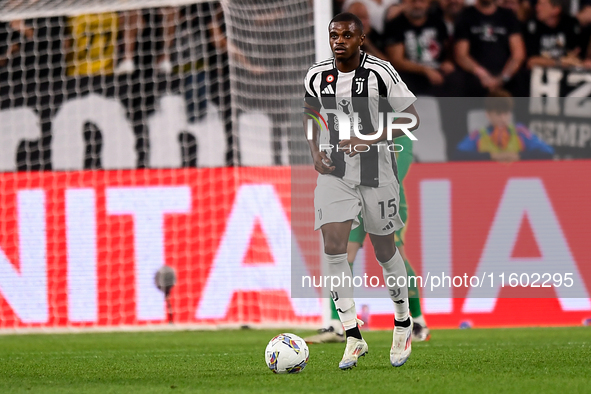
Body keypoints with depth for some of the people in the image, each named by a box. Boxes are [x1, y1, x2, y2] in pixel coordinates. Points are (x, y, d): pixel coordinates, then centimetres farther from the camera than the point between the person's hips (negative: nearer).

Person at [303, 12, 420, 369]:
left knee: (384, 250, 7)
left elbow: (411, 119, -9)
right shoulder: (317, 76, 1)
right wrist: (315, 151, 3)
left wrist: (368, 139, -20)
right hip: (335, 172, 3)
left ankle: (403, 322, 33)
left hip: (376, 171, -3)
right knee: (333, 246, -13)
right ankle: (354, 337, -8)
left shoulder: (380, 73, -13)